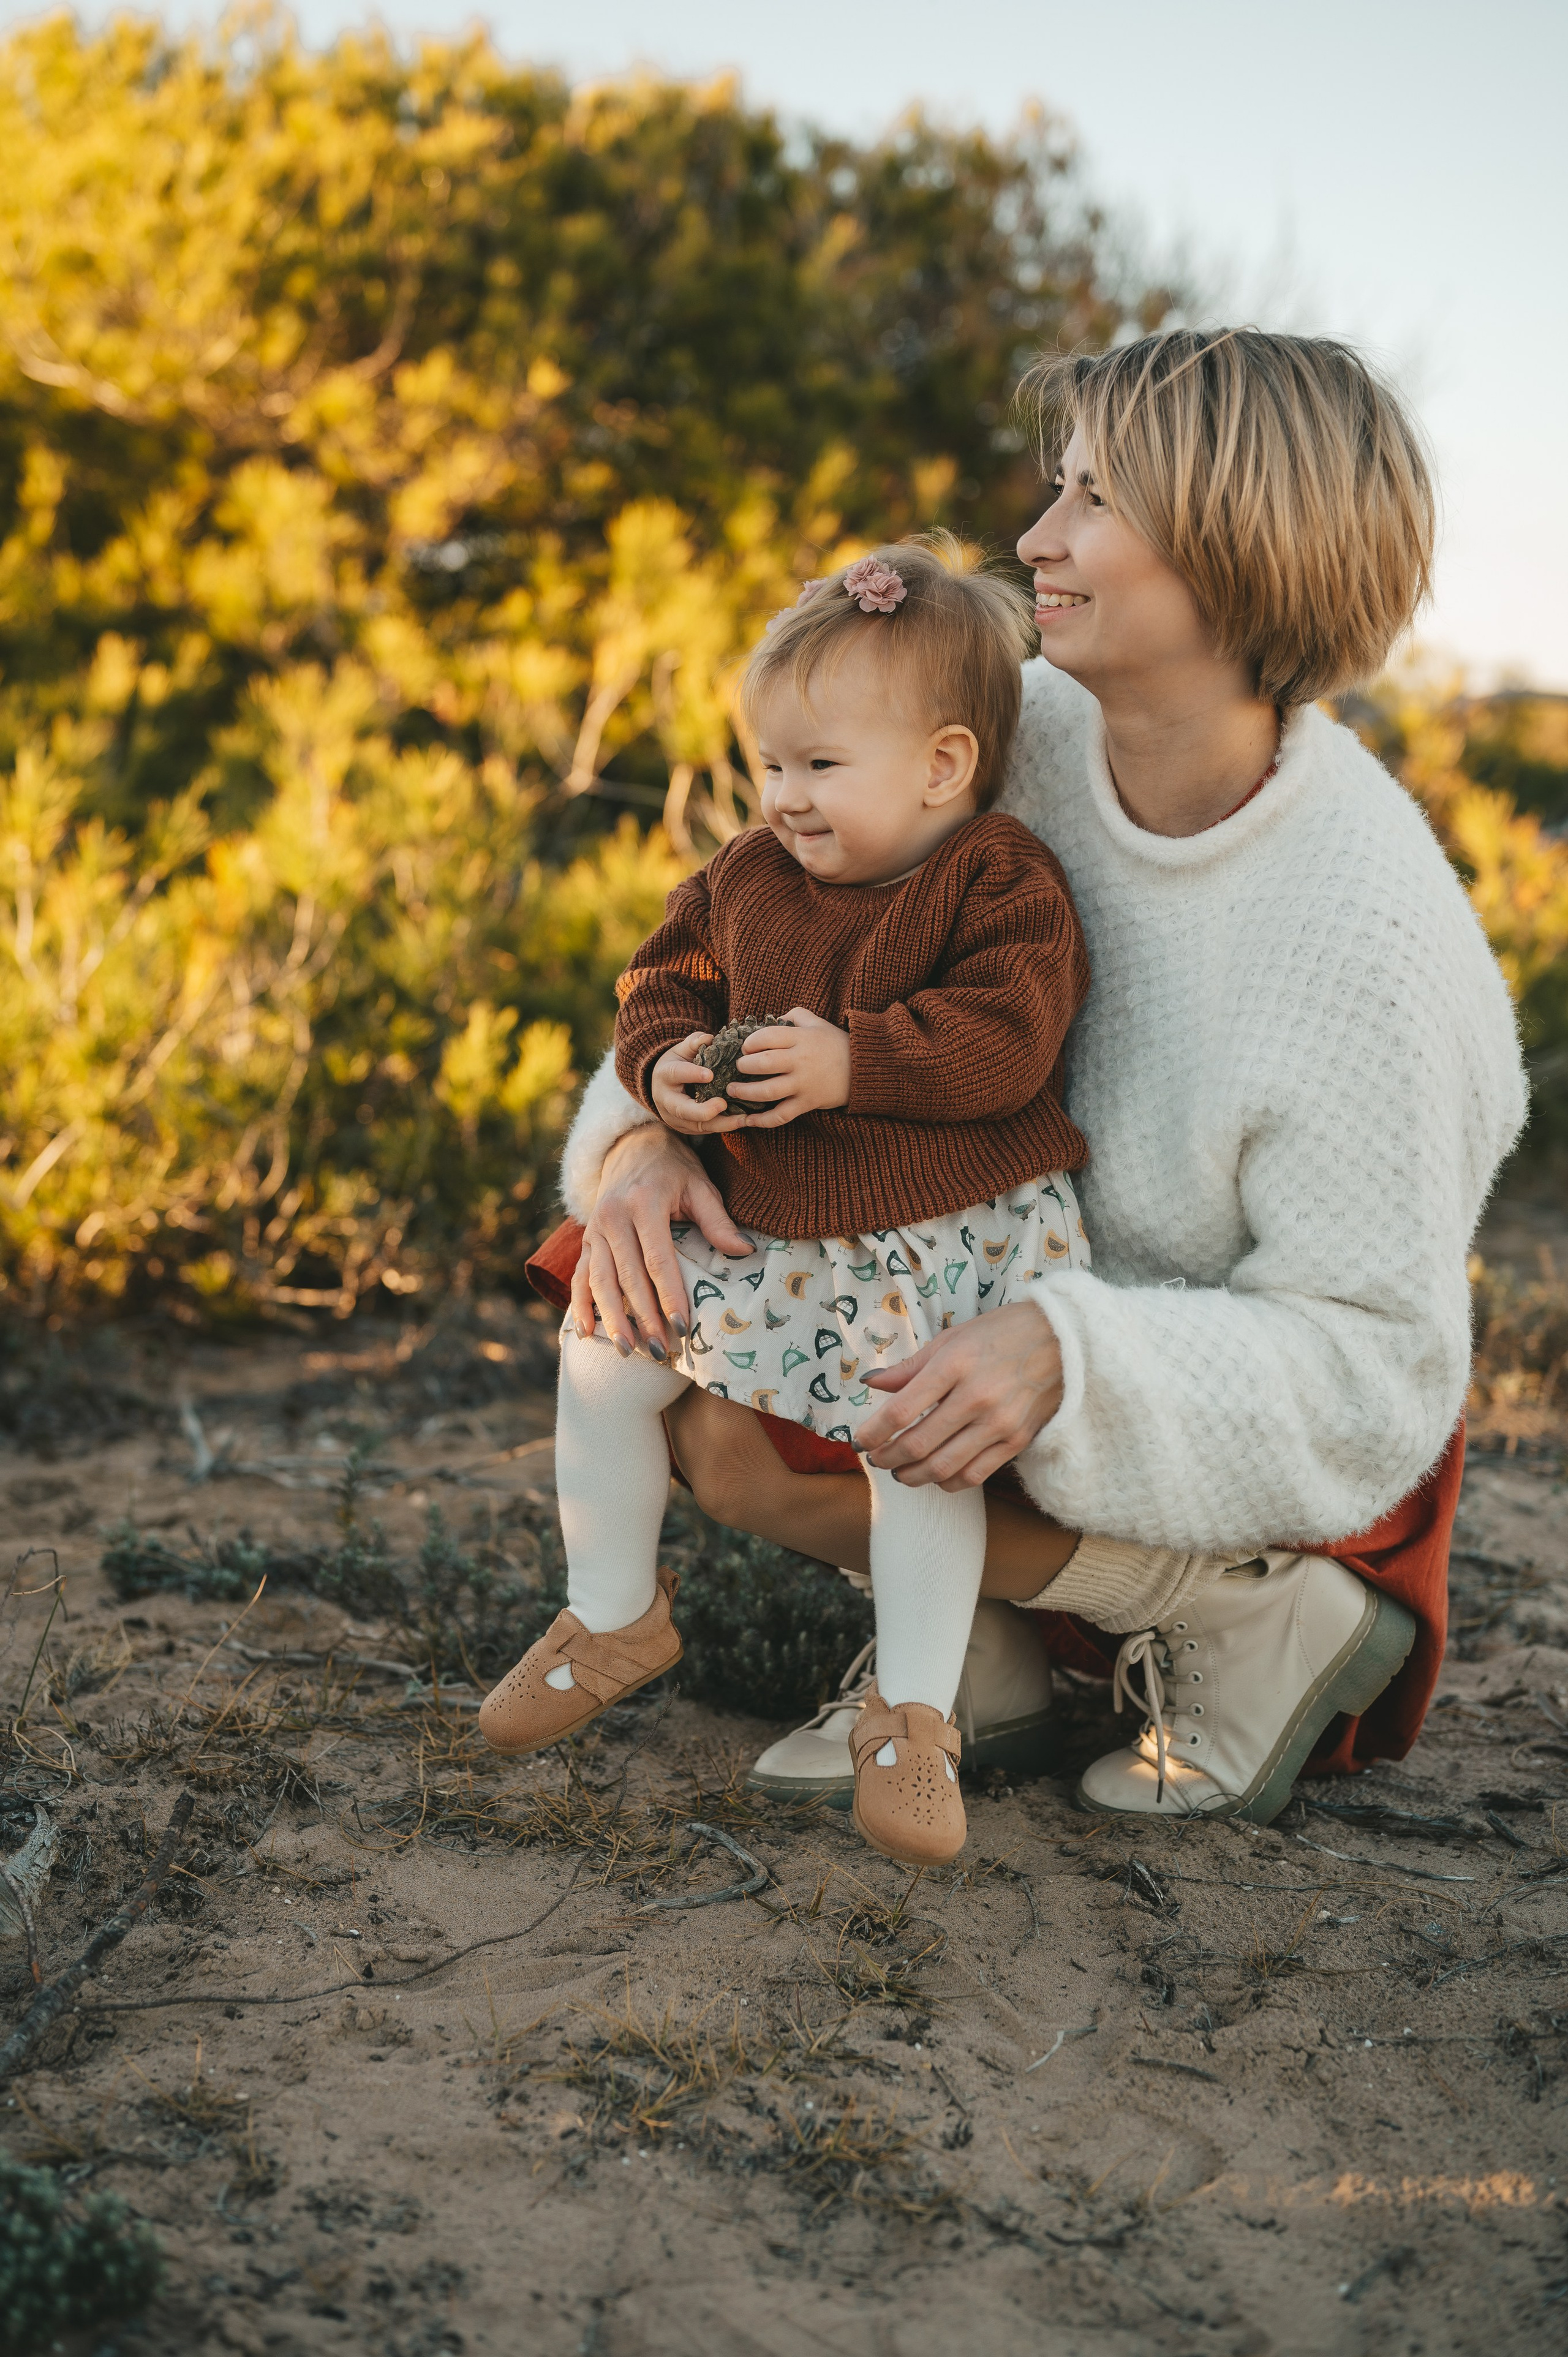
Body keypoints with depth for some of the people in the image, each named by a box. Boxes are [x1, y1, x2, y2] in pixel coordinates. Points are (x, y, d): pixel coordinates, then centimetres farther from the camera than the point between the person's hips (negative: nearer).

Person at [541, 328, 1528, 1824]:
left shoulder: (1364, 935, -30)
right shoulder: (1022, 733, -13)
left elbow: (1369, 1365, -26)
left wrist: (1069, 1360, -42)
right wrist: (646, 1131, -23)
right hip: (1022, 1296, 6)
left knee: (753, 1449, -26)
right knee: (672, 1354, -9)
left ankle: (1271, 1623, -7)